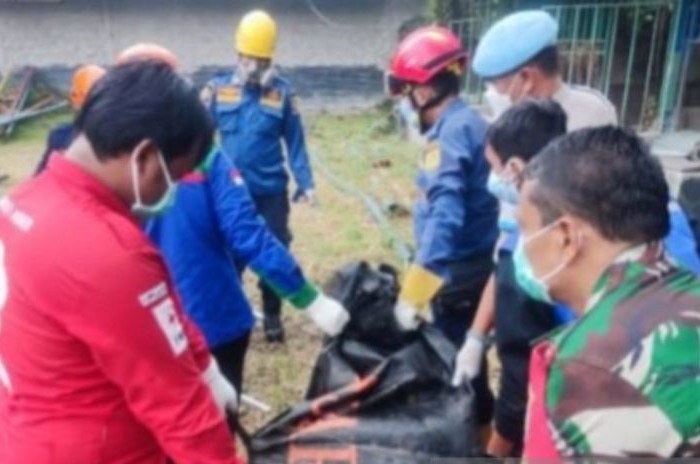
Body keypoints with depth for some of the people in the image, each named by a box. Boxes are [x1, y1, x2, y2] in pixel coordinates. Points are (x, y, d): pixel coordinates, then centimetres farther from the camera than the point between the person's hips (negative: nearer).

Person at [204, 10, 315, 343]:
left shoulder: (282, 92, -5)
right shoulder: (218, 89, -3)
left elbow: (295, 142, 0)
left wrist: (305, 184, -4)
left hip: (271, 191, 0)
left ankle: (272, 316, 28)